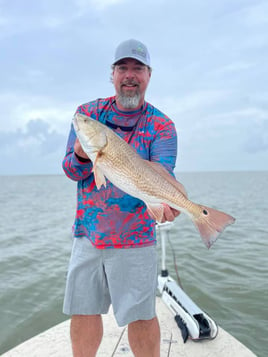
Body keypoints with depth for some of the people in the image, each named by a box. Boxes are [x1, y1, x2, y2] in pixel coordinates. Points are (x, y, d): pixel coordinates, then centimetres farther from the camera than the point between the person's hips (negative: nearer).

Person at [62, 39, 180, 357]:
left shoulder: (161, 126, -3)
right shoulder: (88, 113, 4)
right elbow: (70, 170, -1)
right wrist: (81, 155, -24)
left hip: (134, 237, -3)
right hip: (86, 232, 3)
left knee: (141, 317, 6)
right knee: (83, 312, 15)